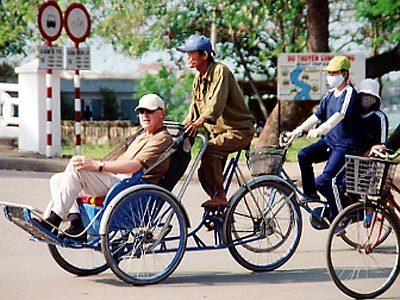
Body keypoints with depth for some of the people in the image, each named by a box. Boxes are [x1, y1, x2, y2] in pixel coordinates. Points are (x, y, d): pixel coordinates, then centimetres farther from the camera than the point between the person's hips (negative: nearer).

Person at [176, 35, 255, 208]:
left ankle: (220, 196, -20)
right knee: (204, 174, 3)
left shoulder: (220, 71, -15)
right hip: (219, 131, 9)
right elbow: (194, 108, 12)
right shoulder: (198, 79, 11)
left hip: (239, 130, -9)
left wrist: (199, 122, -42)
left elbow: (217, 103, -29)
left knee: (209, 151, -31)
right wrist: (183, 127, -6)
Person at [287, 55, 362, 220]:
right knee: (303, 155, -17)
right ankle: (310, 193, 0)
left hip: (346, 145, -8)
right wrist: (297, 130, -1)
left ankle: (337, 214, -2)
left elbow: (339, 116, -27)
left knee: (323, 181, -19)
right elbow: (316, 116, 11)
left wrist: (320, 130, -40)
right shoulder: (330, 94, 13)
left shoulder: (349, 93, -12)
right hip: (329, 141, 8)